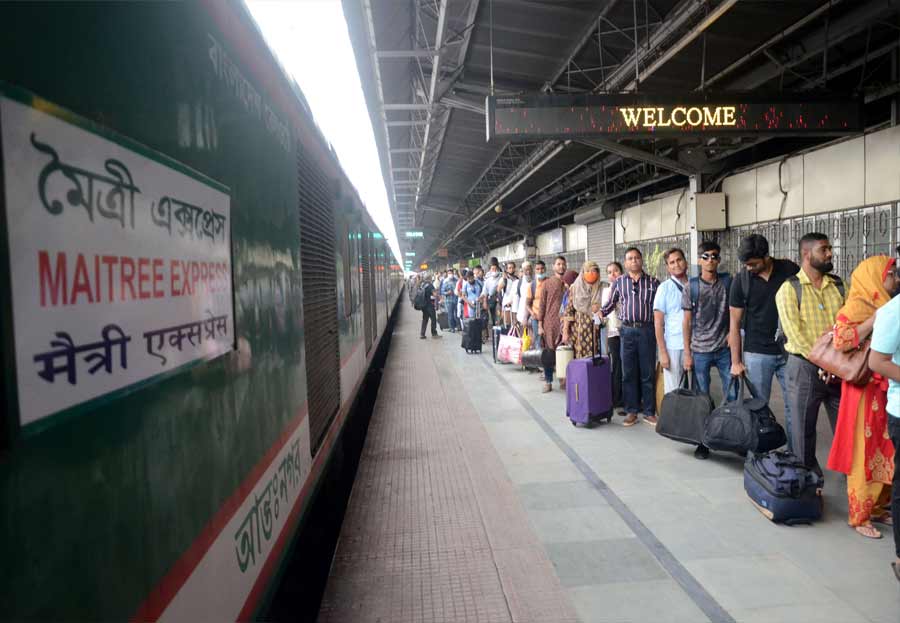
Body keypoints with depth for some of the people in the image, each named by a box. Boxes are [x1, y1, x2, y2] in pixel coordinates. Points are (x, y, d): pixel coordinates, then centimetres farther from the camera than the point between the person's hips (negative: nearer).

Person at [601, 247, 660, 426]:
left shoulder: (653, 282, 6)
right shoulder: (619, 282, 9)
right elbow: (610, 303, 17)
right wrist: (600, 313, 0)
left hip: (647, 330, -1)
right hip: (627, 331, 1)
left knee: (648, 373, 4)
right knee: (629, 373, 5)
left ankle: (649, 412, 14)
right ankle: (631, 411, 14)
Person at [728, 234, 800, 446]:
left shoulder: (790, 270, -4)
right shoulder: (741, 280, -4)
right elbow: (735, 324, 0)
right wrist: (736, 362, -2)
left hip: (789, 350, 1)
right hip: (757, 353, -1)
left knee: (794, 405, 6)